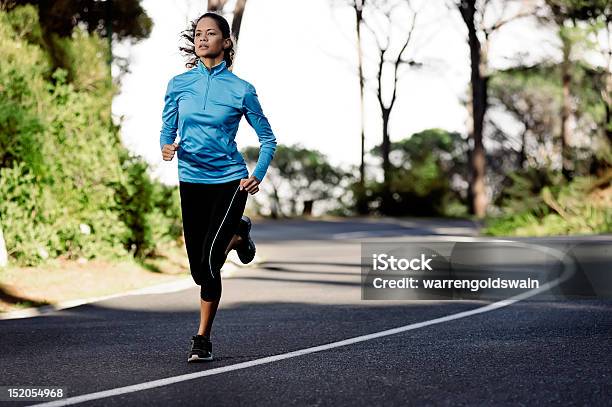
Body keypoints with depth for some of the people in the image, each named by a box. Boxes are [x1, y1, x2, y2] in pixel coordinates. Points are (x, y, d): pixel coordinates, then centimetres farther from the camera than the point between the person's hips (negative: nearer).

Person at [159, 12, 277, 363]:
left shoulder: (241, 89, -4)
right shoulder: (179, 84, 3)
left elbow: (268, 139, 5)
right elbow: (167, 131, 10)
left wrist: (258, 176, -8)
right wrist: (167, 147, -13)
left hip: (229, 182, -4)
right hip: (191, 182, 4)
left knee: (209, 261, -17)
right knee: (199, 270, 9)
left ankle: (203, 339, 1)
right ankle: (237, 234, 43)